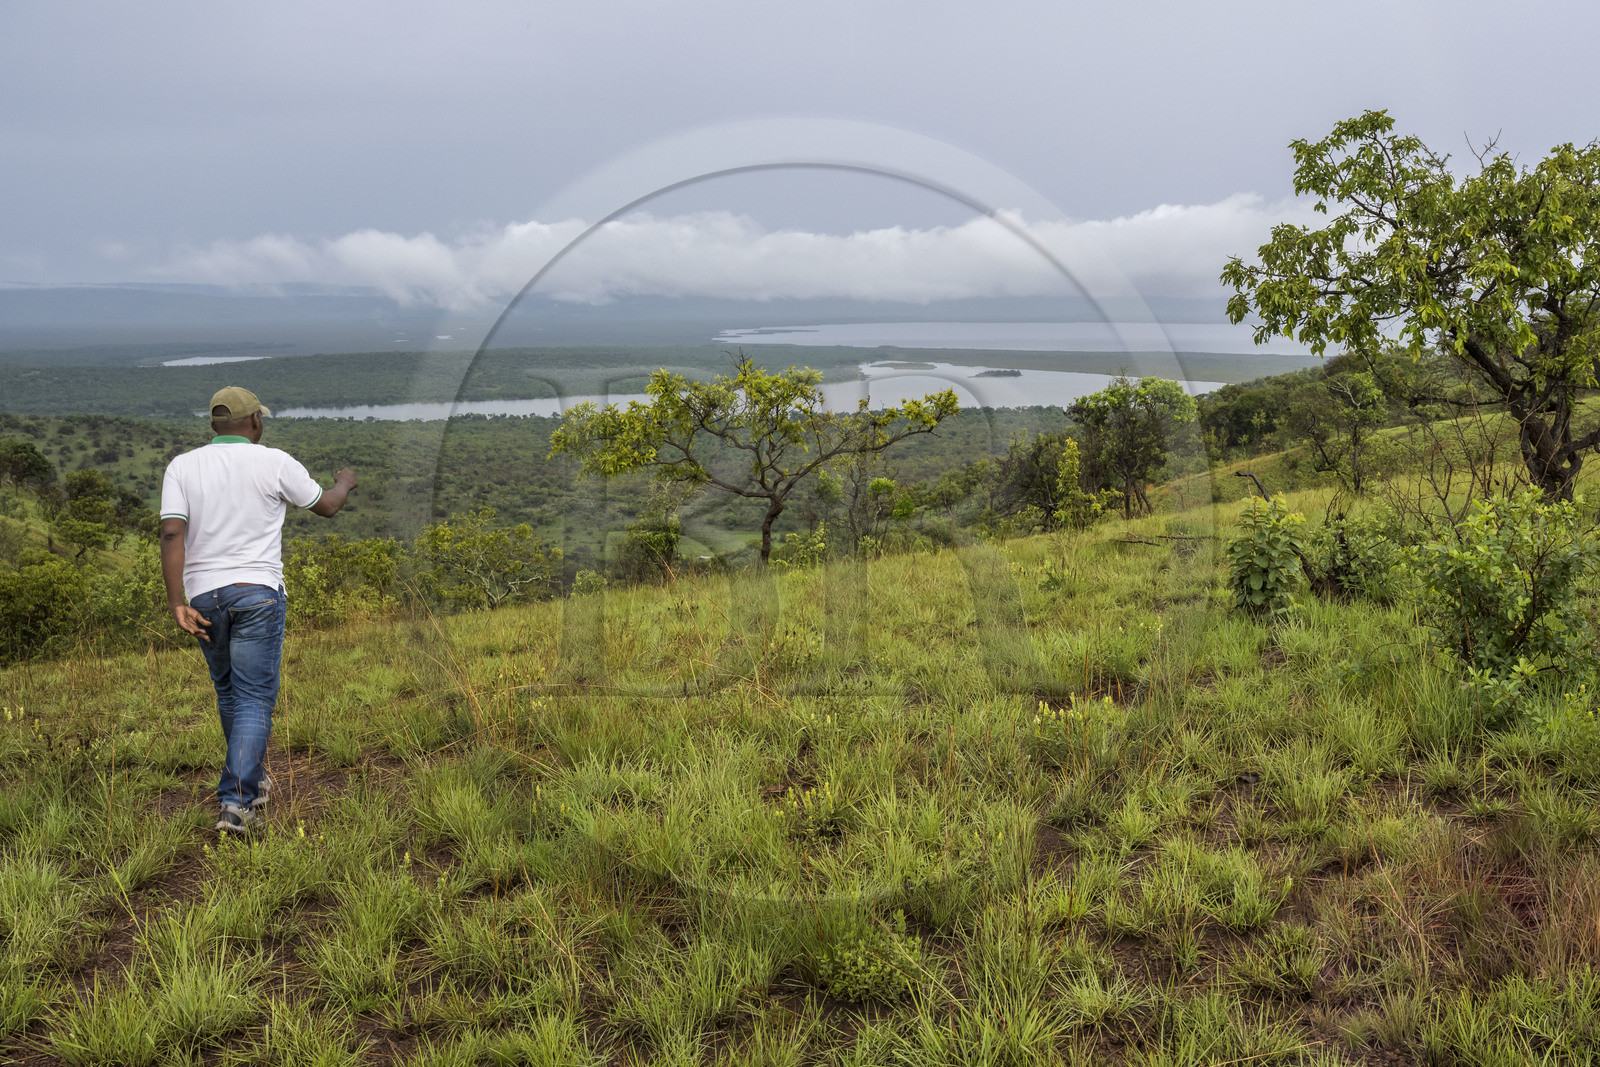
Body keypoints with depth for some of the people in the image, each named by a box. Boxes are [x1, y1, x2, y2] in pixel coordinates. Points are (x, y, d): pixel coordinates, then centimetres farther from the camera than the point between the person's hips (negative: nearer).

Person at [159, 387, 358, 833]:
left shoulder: (182, 466, 1)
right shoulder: (275, 463, -4)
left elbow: (172, 534, -10)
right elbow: (327, 506, 9)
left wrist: (177, 603, -11)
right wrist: (345, 482, 31)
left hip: (204, 595, 4)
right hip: (258, 593, -3)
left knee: (229, 691, 21)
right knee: (254, 699, -1)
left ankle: (252, 780, 37)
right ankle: (236, 803, -11)